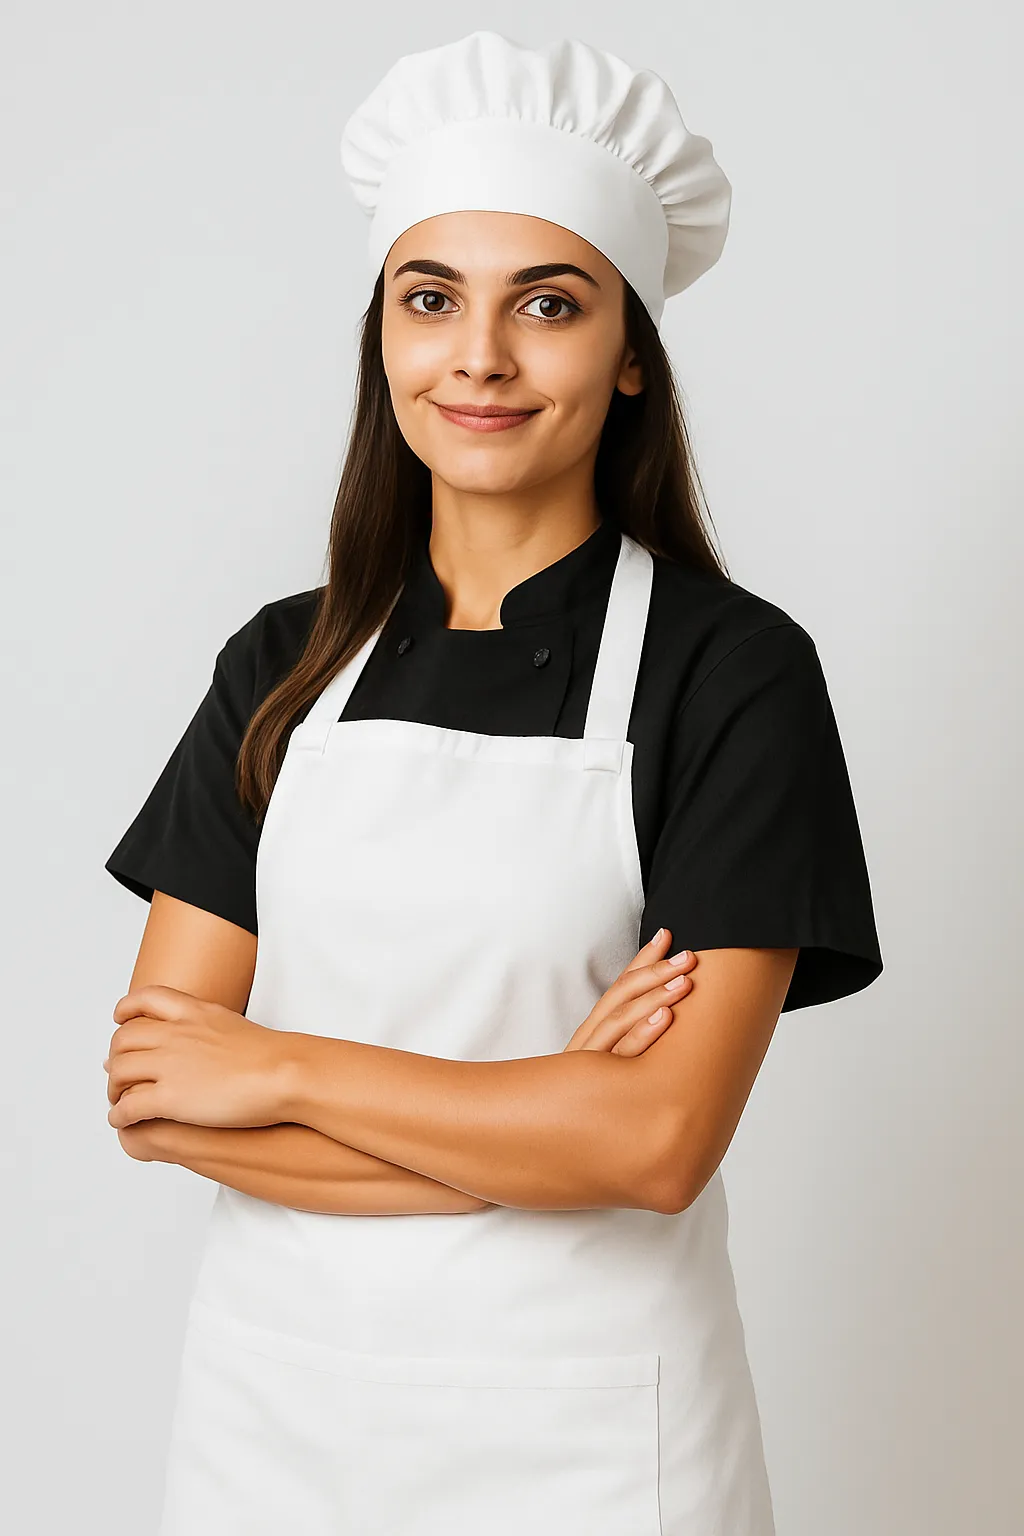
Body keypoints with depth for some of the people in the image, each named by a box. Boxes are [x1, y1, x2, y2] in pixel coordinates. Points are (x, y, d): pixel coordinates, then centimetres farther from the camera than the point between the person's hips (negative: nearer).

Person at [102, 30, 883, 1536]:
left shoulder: (733, 668, -10)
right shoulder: (285, 662, 1)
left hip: (577, 1415, -3)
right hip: (273, 1378, 3)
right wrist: (522, 1126, -17)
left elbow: (663, 1138, -18)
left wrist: (282, 1070, -12)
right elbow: (153, 1087, -6)